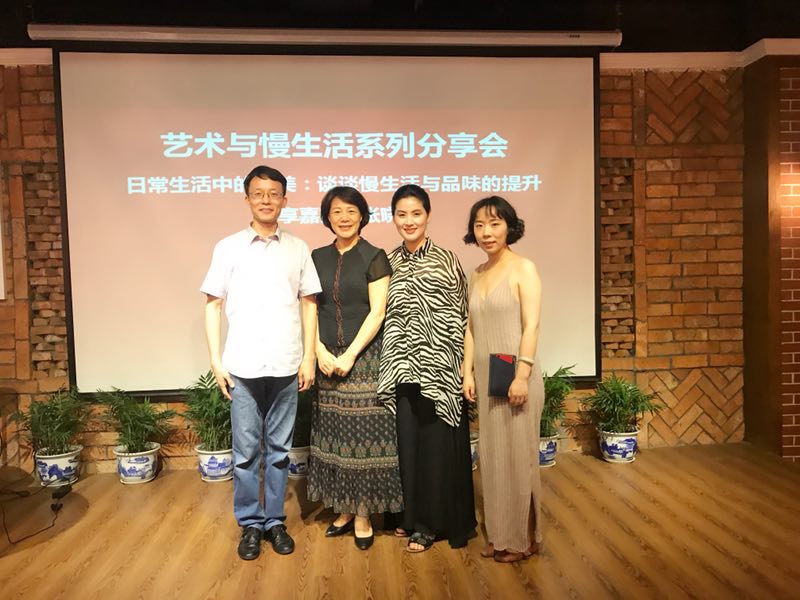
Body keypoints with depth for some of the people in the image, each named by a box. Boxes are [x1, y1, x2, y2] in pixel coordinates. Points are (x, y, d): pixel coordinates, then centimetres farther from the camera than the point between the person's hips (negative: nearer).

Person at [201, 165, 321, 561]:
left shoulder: (298, 249, 6)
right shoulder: (228, 247, 4)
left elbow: (308, 305, 7)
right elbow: (212, 305, 4)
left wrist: (308, 358, 2)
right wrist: (215, 359, -2)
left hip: (286, 366, 1)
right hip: (242, 366, 0)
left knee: (279, 449, 10)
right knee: (246, 450, 7)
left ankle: (275, 521, 25)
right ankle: (250, 524, 23)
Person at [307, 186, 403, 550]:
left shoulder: (374, 257, -3)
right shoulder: (318, 258, 9)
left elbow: (377, 312, -9)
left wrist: (349, 356, -13)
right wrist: (321, 352, -6)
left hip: (365, 358, -4)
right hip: (327, 360, 4)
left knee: (363, 437, 1)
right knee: (335, 435, 10)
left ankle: (363, 516, 15)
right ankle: (344, 510, 25)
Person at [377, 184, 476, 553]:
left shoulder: (446, 260, -3)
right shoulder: (388, 263, 8)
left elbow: (460, 318, -3)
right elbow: (384, 317, 9)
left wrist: (464, 369, -5)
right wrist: (390, 363, 4)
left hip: (438, 369, -3)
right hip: (402, 368, 3)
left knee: (436, 445, 4)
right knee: (407, 443, 10)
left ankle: (431, 523, 20)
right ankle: (412, 515, 29)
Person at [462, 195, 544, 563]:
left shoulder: (523, 268, -7)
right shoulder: (476, 274, 11)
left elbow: (531, 326, -13)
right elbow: (471, 329, 11)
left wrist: (522, 375, -19)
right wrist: (468, 373, 5)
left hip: (515, 375, -6)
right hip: (486, 378, 6)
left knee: (518, 453, 4)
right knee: (492, 454, 12)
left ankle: (523, 537, 20)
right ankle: (499, 534, 27)